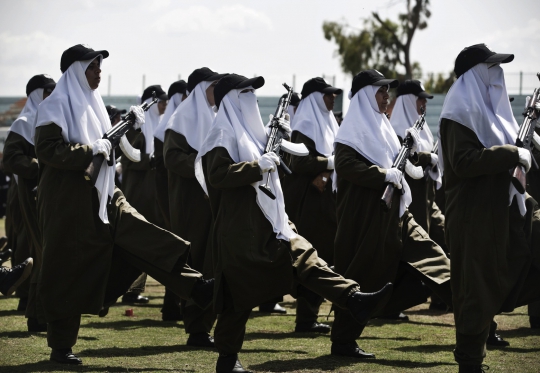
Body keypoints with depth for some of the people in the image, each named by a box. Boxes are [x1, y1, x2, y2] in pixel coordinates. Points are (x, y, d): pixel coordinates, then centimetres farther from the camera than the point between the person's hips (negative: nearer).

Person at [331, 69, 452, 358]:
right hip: (364, 217, -8)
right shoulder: (353, 131, -9)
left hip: (392, 213, 8)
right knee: (361, 279, -3)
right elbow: (345, 165, -23)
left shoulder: (381, 128, 17)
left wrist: (412, 150, 2)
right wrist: (385, 174, -28)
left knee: (429, 257, 0)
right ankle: (343, 342, 4)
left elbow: (401, 166, 22)